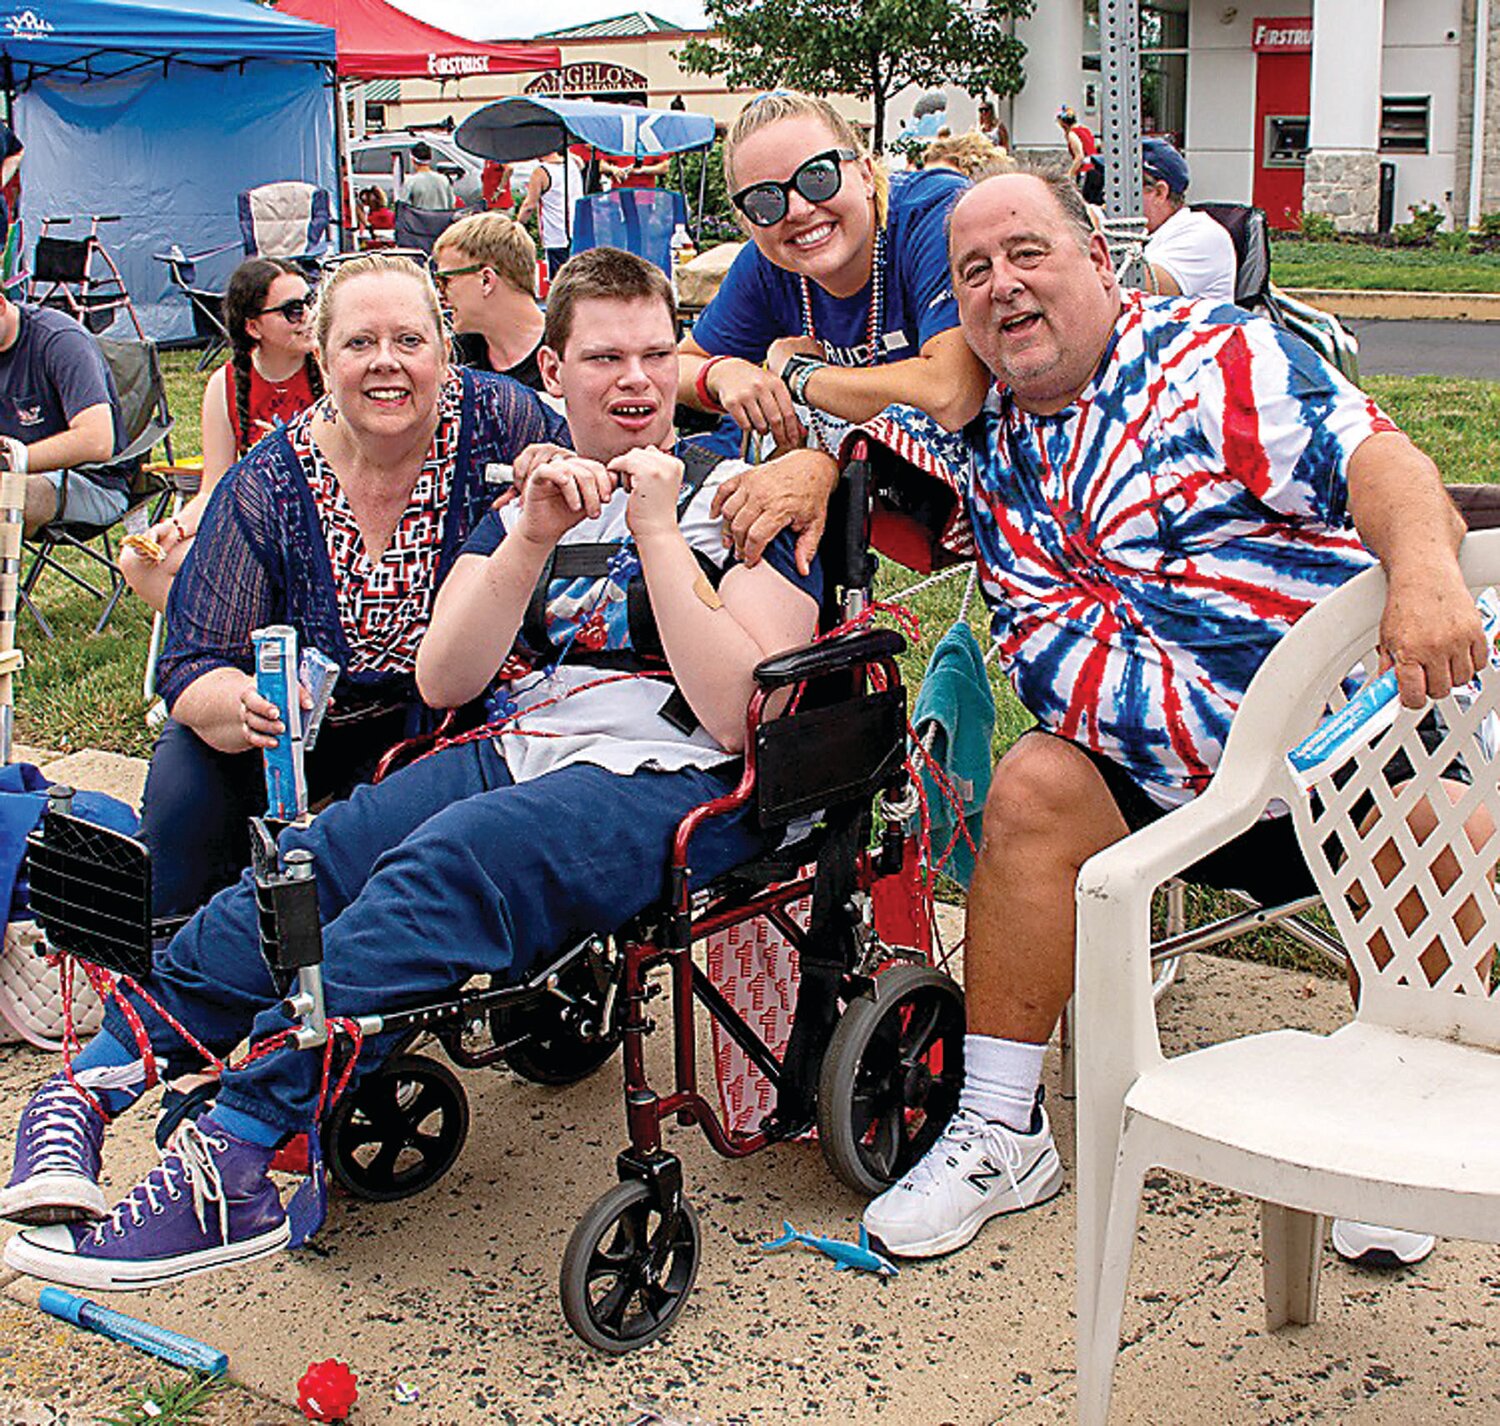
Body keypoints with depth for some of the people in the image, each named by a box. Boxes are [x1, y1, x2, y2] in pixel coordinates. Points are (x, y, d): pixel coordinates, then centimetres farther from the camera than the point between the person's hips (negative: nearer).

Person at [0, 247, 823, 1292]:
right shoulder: (538, 490, 19)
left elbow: (738, 714, -10)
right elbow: (444, 679, 7)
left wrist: (658, 531, -12)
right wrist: (533, 536, -6)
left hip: (673, 780, -5)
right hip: (519, 753, 6)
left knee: (444, 866, -35)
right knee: (310, 864, -23)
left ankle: (231, 1154, -41)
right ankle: (92, 1086, -23)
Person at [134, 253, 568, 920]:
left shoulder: (499, 420, -17)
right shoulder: (265, 489, -16)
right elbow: (196, 666, -14)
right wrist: (243, 706, -39)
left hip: (440, 721, 0)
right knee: (185, 798, -24)